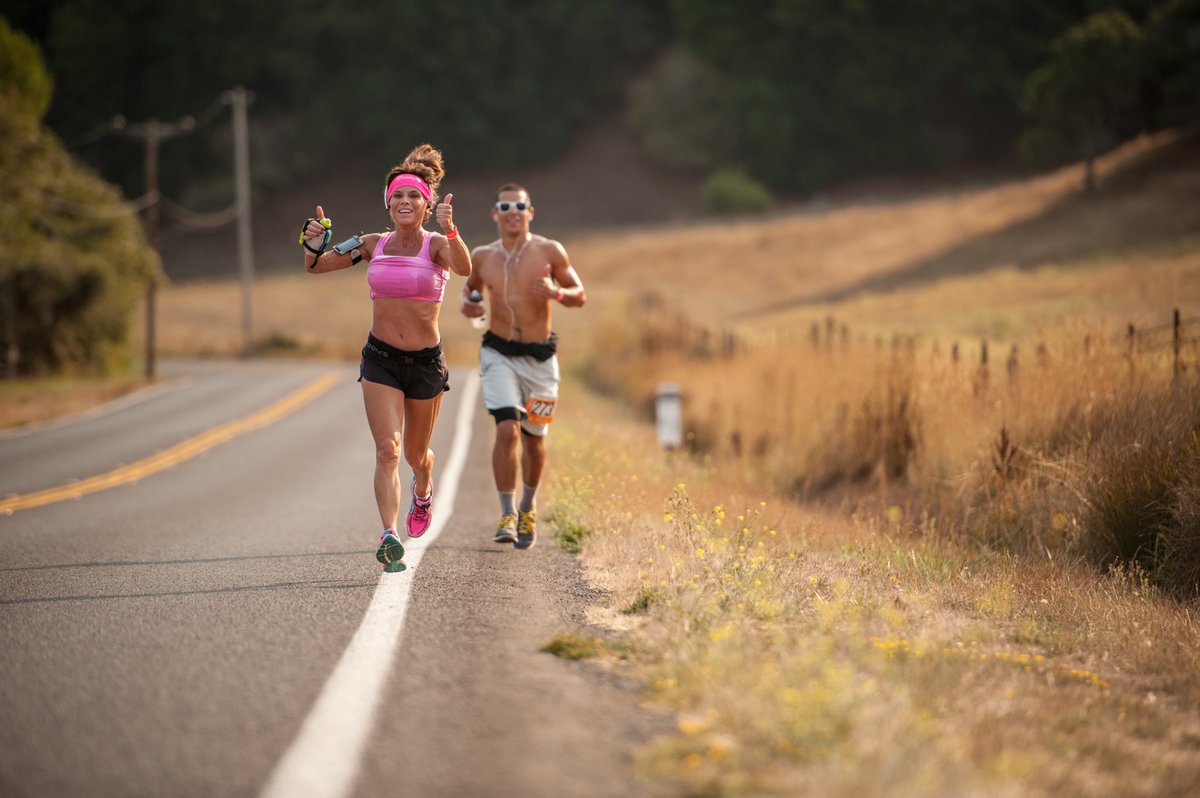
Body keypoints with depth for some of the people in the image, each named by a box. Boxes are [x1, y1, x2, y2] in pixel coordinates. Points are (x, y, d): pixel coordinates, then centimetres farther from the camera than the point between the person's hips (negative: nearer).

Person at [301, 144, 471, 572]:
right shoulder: (374, 245, 1)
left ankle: (423, 489, 51)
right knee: (387, 449, -15)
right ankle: (389, 536, -21)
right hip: (381, 359, 1)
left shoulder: (436, 245, -8)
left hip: (426, 361, -1)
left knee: (416, 454, 16)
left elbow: (464, 268, -31)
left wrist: (449, 229, -47)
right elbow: (316, 266, 8)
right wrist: (314, 242, -14)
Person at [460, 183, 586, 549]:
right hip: (499, 354, 0)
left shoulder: (550, 252, -3)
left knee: (533, 437, 11)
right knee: (507, 429, -19)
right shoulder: (482, 256, 2)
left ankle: (528, 507, 36)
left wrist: (556, 293, -20)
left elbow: (580, 296, 1)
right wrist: (466, 303, -2)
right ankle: (507, 513, -13)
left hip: (539, 357, 0)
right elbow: (469, 286, 21)